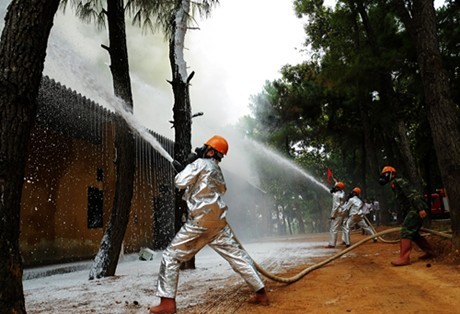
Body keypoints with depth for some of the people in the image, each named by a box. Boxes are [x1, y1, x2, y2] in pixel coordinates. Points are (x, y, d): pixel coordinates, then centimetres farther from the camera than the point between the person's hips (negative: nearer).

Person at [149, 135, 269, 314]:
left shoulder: (200, 163, -4)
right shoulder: (218, 171, 19)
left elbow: (180, 182, -9)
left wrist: (183, 171, 12)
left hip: (200, 221, -7)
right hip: (219, 221, 7)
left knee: (171, 256, 1)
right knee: (237, 255, 11)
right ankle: (261, 293, 12)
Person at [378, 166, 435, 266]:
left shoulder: (398, 181, -7)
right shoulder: (394, 186, 22)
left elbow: (411, 194, -19)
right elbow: (403, 204, 26)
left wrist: (420, 208, -28)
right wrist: (405, 218, 27)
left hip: (416, 209, -10)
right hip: (412, 210, 10)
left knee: (406, 231, -15)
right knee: (413, 233, 17)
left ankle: (404, 258, -17)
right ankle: (429, 252, 26)